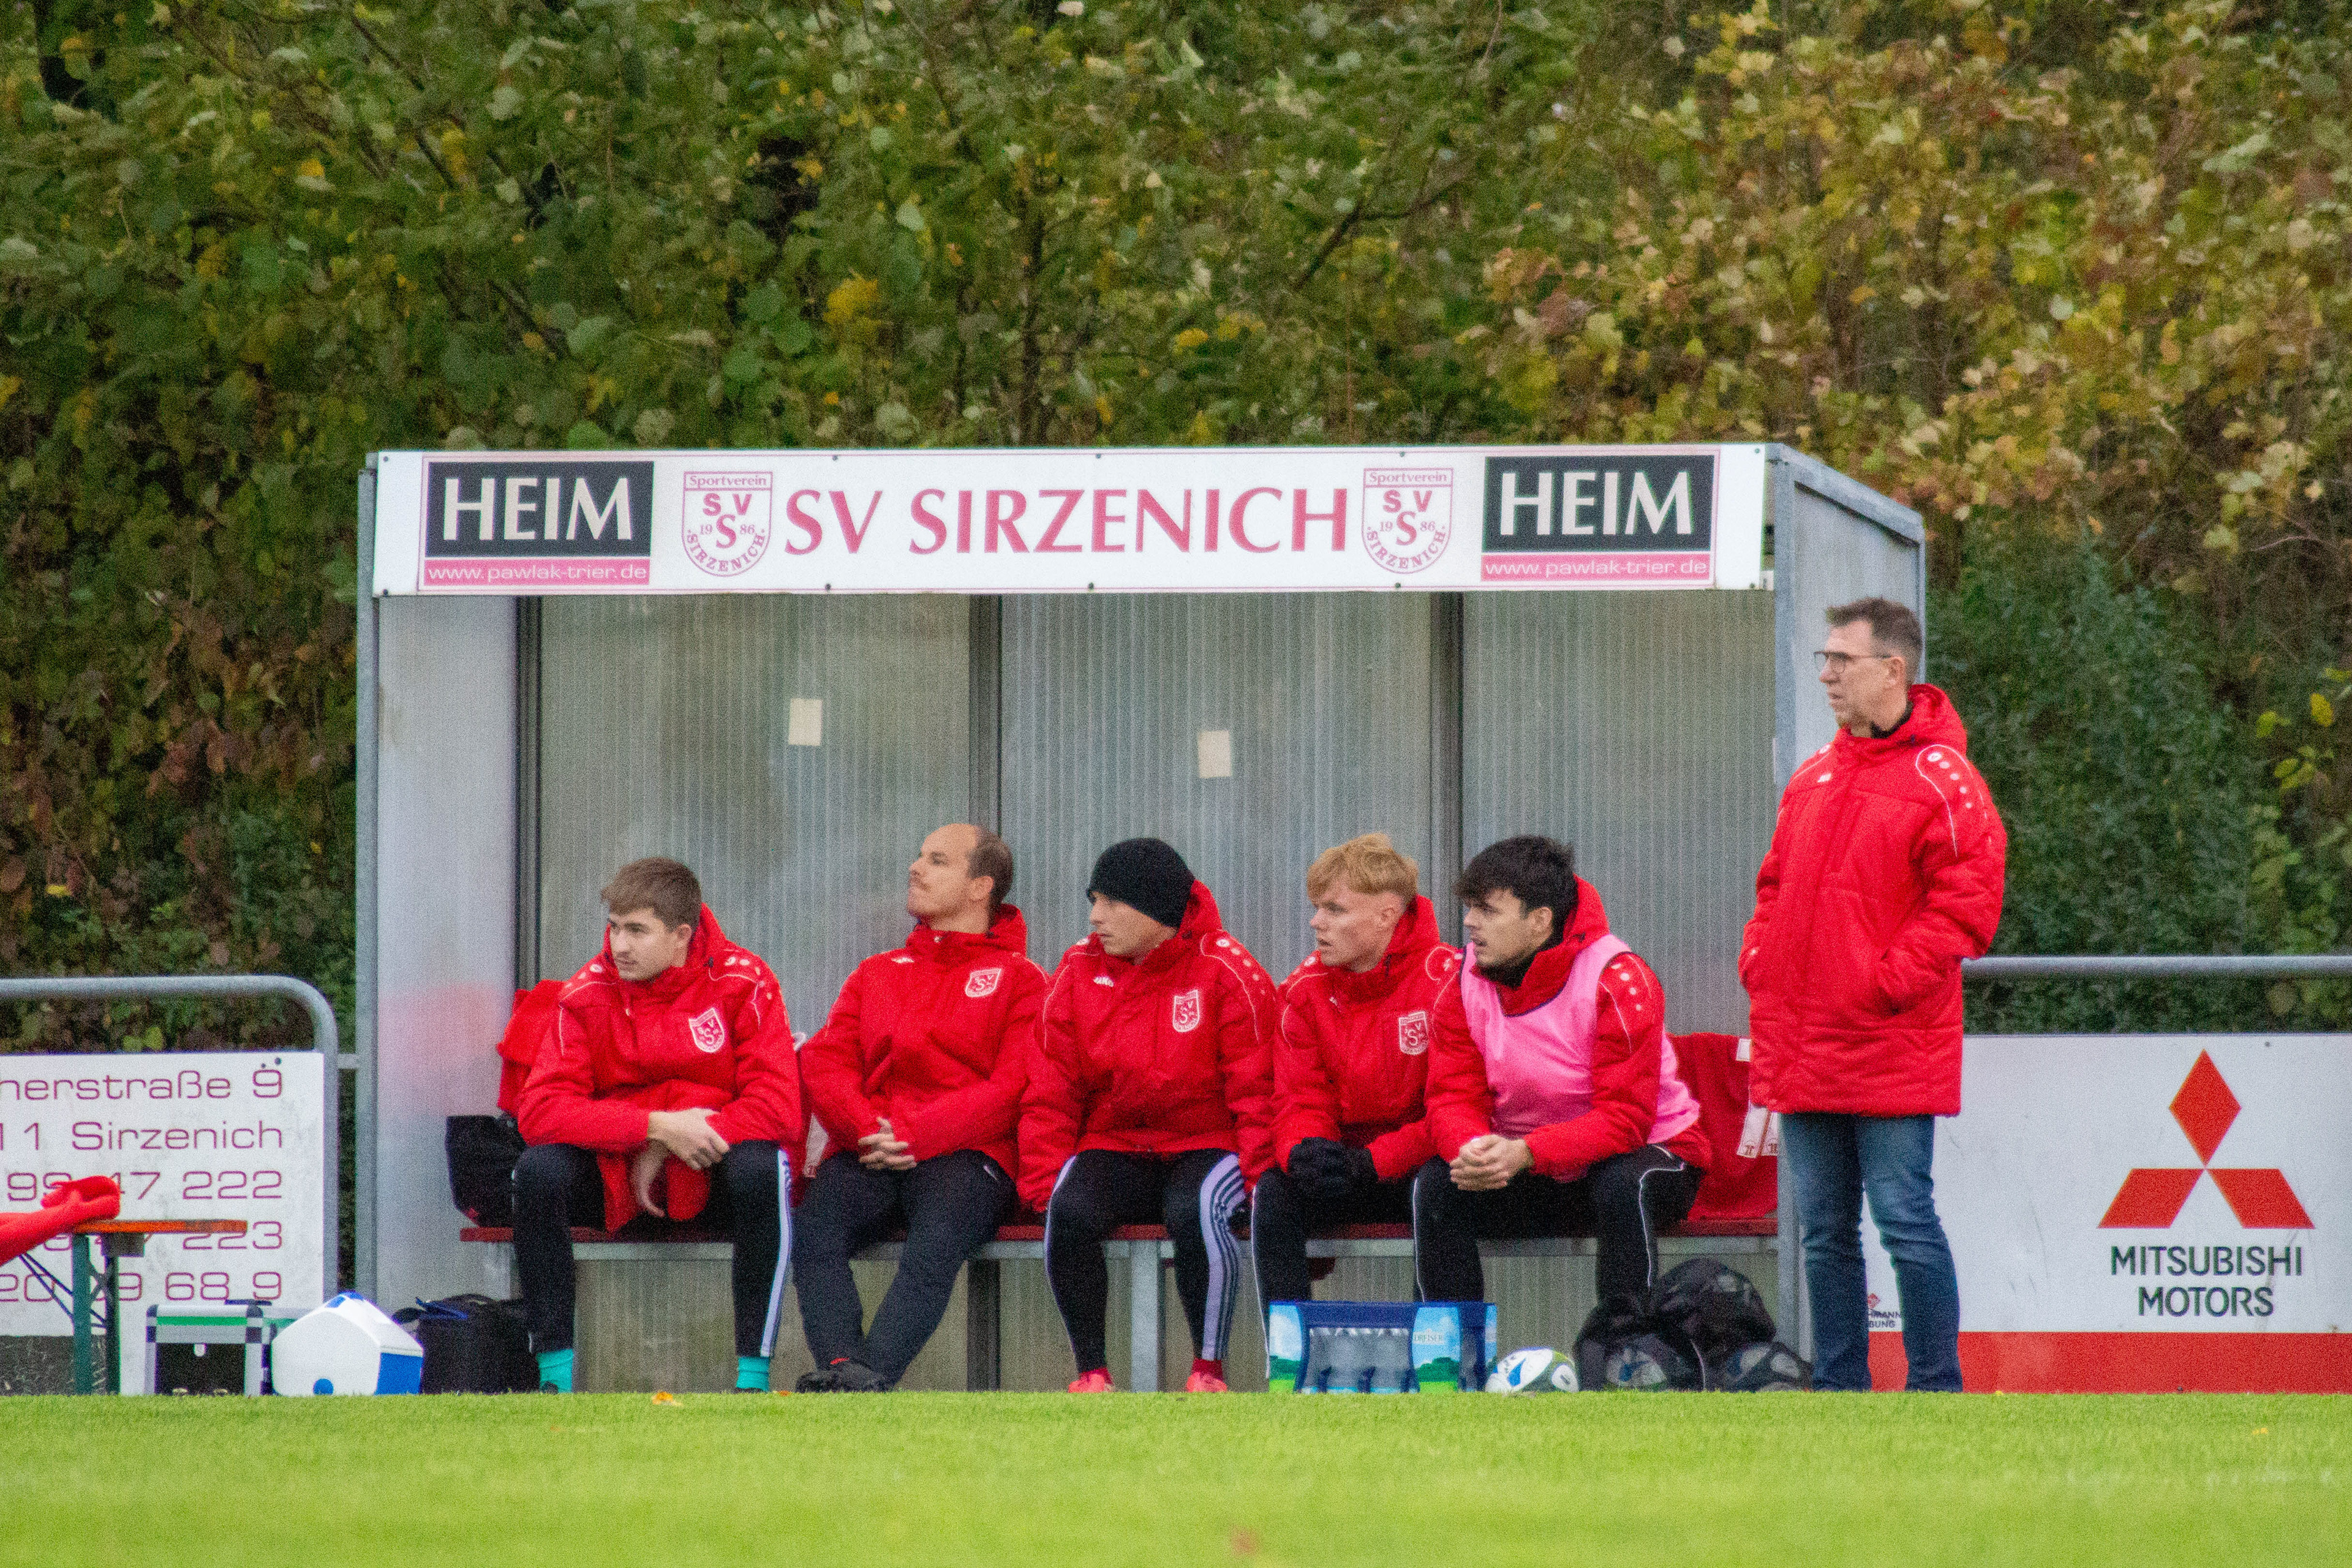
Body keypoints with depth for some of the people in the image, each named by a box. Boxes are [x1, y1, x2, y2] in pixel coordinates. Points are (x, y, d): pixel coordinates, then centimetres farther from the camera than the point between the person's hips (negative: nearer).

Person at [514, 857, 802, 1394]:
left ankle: (753, 1375, -30)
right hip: (617, 1175, 2)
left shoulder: (742, 983, -10)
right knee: (539, 1170, -27)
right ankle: (555, 1374, -23)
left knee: (761, 1167, -35)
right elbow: (541, 1110, -15)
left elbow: (777, 1108, -18)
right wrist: (657, 1127, -25)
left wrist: (665, 1152, -20)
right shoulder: (588, 995, -5)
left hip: (713, 1176, -2)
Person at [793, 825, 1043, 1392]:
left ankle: (871, 1372, -50)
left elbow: (1012, 1088, -2)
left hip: (963, 1154, -4)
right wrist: (866, 1129, -9)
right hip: (867, 1154, 4)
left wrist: (915, 1136, -14)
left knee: (937, 1240, -36)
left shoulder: (1019, 979, 13)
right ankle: (837, 1364, -43)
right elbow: (825, 1064, 14)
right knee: (813, 1230, -29)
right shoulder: (877, 974, 28)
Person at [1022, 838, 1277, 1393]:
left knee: (1195, 1211, -36)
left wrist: (1259, 1178, -16)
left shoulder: (1225, 972, -5)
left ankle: (1209, 1369, -18)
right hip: (1114, 1147, 3)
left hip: (1205, 1146, -3)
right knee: (1070, 1210, -30)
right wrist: (1045, 1184, -7)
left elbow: (1256, 1093, -5)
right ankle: (1091, 1370, -15)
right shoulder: (1080, 971, 5)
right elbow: (1051, 1093, 6)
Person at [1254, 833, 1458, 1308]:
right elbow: (1299, 1103, 1)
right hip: (1345, 1161, 4)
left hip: (1419, 1166, -4)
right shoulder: (1306, 988, 2)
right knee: (1273, 1192, -23)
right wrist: (1302, 1152, -25)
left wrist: (1372, 1163, -26)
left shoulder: (1445, 979, -14)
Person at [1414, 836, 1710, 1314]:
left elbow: (1626, 1118, -26)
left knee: (1623, 1185, -37)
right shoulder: (1466, 983, -5)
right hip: (1536, 1181, 4)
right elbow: (1452, 1100, -7)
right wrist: (1473, 1150, -33)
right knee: (1434, 1186, -20)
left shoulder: (1619, 982, -21)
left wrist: (1525, 1153, -40)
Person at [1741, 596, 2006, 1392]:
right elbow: (1776, 886, 25)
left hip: (1892, 1052, -8)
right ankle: (1838, 1386, 16)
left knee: (1905, 1220, -7)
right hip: (1802, 1050, 8)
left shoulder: (1940, 781, -8)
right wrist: (1759, 963, 9)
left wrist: (1887, 982, -17)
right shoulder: (1814, 777, 16)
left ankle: (1936, 1388, -2)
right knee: (1824, 1229, 10)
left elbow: (1966, 904, -14)